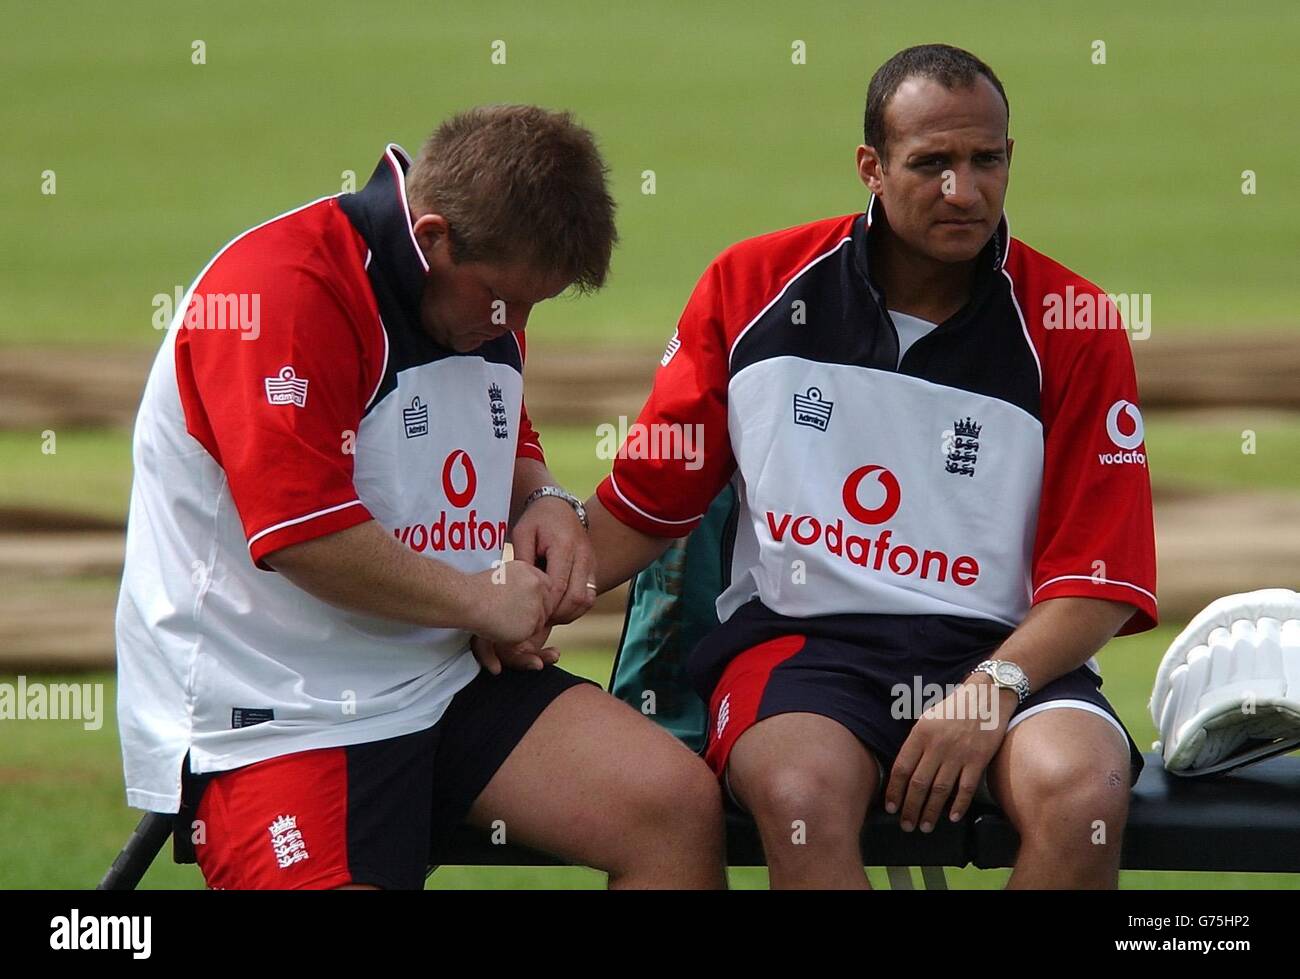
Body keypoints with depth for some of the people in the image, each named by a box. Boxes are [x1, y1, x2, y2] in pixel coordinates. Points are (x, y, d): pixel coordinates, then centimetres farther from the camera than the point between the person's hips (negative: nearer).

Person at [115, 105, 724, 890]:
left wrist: (543, 501, 8)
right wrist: (479, 601, -11)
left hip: (448, 677, 9)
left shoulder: (484, 298, 13)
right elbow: (303, 535, -23)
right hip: (269, 707, -9)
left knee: (679, 805, -9)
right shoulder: (285, 287, -18)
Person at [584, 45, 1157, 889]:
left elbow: (1094, 582, 1)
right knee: (804, 794, -36)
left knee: (1082, 796, -34)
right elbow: (643, 503, 11)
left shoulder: (1072, 330, 2)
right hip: (795, 632, 0)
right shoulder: (752, 287, 6)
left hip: (1000, 651, 0)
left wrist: (993, 688, -17)